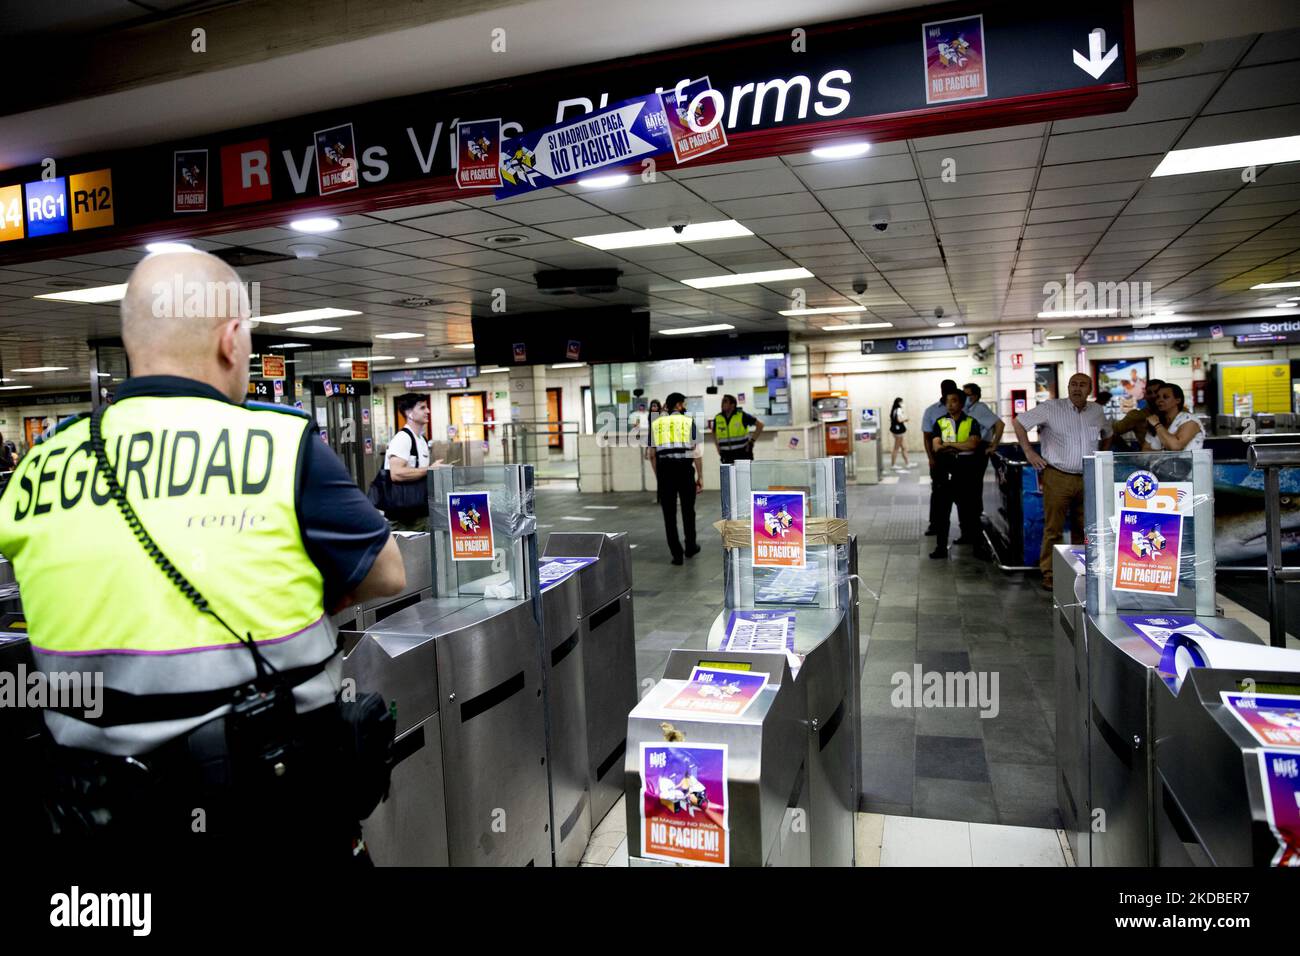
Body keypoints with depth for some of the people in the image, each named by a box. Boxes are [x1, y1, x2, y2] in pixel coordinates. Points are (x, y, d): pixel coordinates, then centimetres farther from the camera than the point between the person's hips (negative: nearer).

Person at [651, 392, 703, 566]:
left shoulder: (656, 424, 11)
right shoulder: (688, 421, 4)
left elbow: (652, 454, 9)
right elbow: (696, 452, -2)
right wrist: (700, 477, 3)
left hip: (664, 470, 1)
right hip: (685, 469, -1)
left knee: (669, 514, 7)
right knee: (688, 510, 17)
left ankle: (676, 554, 6)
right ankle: (690, 547, 30)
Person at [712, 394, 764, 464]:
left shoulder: (742, 415, -6)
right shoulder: (717, 418, 3)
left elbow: (760, 425, -1)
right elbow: (714, 433, 23)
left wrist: (752, 441, -5)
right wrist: (718, 448, 14)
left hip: (743, 454, -3)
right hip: (726, 456, 3)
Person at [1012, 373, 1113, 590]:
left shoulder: (1097, 411, 11)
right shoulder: (1051, 408, -5)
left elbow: (1107, 434, 30)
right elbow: (1018, 421, -2)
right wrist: (1028, 452, -5)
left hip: (1087, 480, 5)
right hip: (1057, 477, -5)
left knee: (1084, 529, 11)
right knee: (1053, 529, -3)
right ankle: (1049, 575, 3)